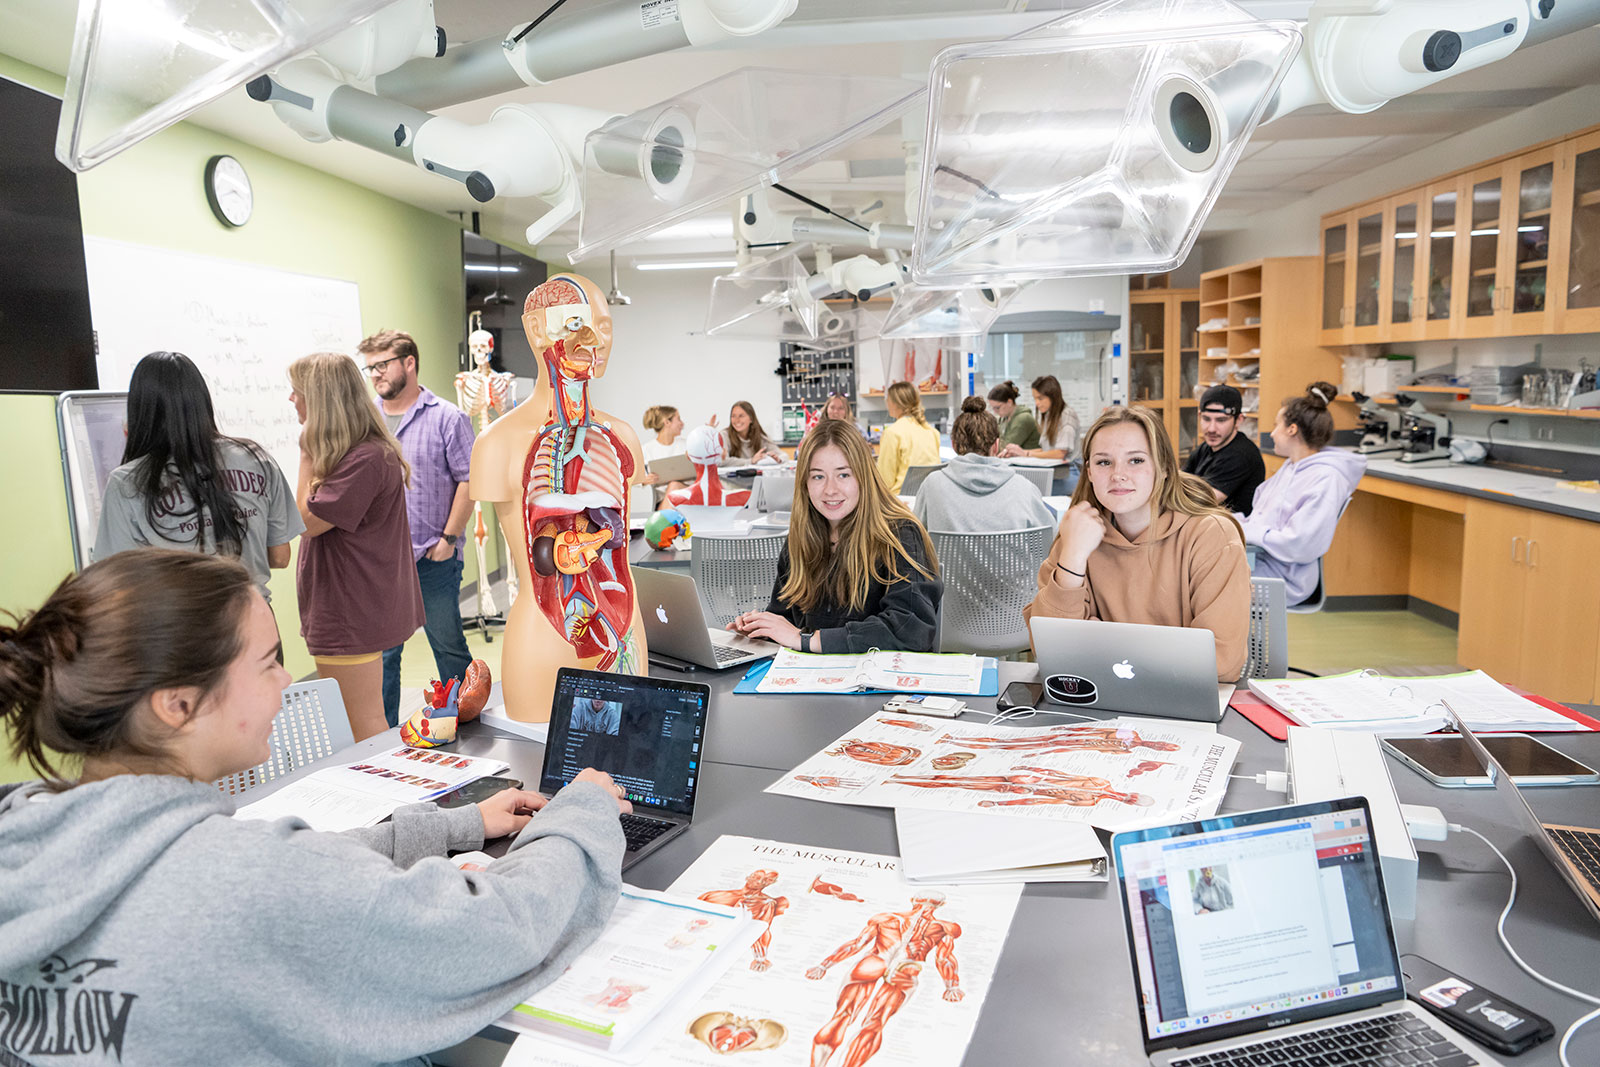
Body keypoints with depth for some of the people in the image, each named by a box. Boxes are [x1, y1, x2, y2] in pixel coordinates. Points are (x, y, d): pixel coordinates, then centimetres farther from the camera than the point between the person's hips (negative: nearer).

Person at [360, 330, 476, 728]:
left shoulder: (446, 418, -2)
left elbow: (468, 479, -5)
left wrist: (449, 537, -9)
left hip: (433, 560, -4)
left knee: (449, 648, 6)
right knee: (379, 654, 9)